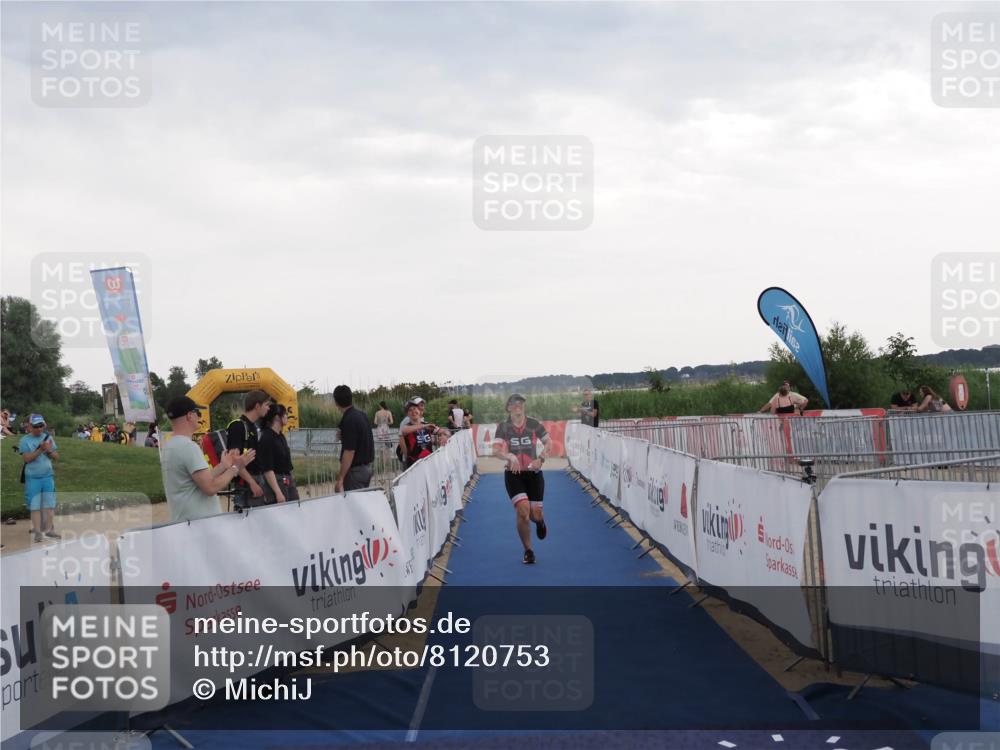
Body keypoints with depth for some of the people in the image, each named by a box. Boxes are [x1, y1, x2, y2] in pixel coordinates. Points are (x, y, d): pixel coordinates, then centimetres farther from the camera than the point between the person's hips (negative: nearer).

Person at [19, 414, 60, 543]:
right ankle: (37, 531, 0)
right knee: (35, 506, -2)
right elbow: (26, 458, -12)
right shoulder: (25, 440, -2)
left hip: (48, 476, 3)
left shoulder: (48, 438, 7)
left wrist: (49, 450, -12)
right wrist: (40, 450, -21)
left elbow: (56, 457, 8)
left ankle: (49, 529, 12)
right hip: (32, 478, -3)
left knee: (49, 504, 5)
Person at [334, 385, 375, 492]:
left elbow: (349, 452, -23)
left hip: (355, 470, -9)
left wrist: (340, 479, -22)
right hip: (367, 467, 9)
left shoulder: (349, 421, -20)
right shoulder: (362, 415, 8)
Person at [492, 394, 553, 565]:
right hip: (513, 474, -1)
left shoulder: (533, 424, -1)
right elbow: (496, 450, -13)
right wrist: (510, 456, -32)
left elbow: (548, 442, 10)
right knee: (523, 511, -17)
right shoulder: (503, 427, -4)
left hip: (534, 473, 1)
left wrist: (541, 458, -6)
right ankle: (528, 551, 1)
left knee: (535, 514, 2)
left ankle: (540, 522, 44)